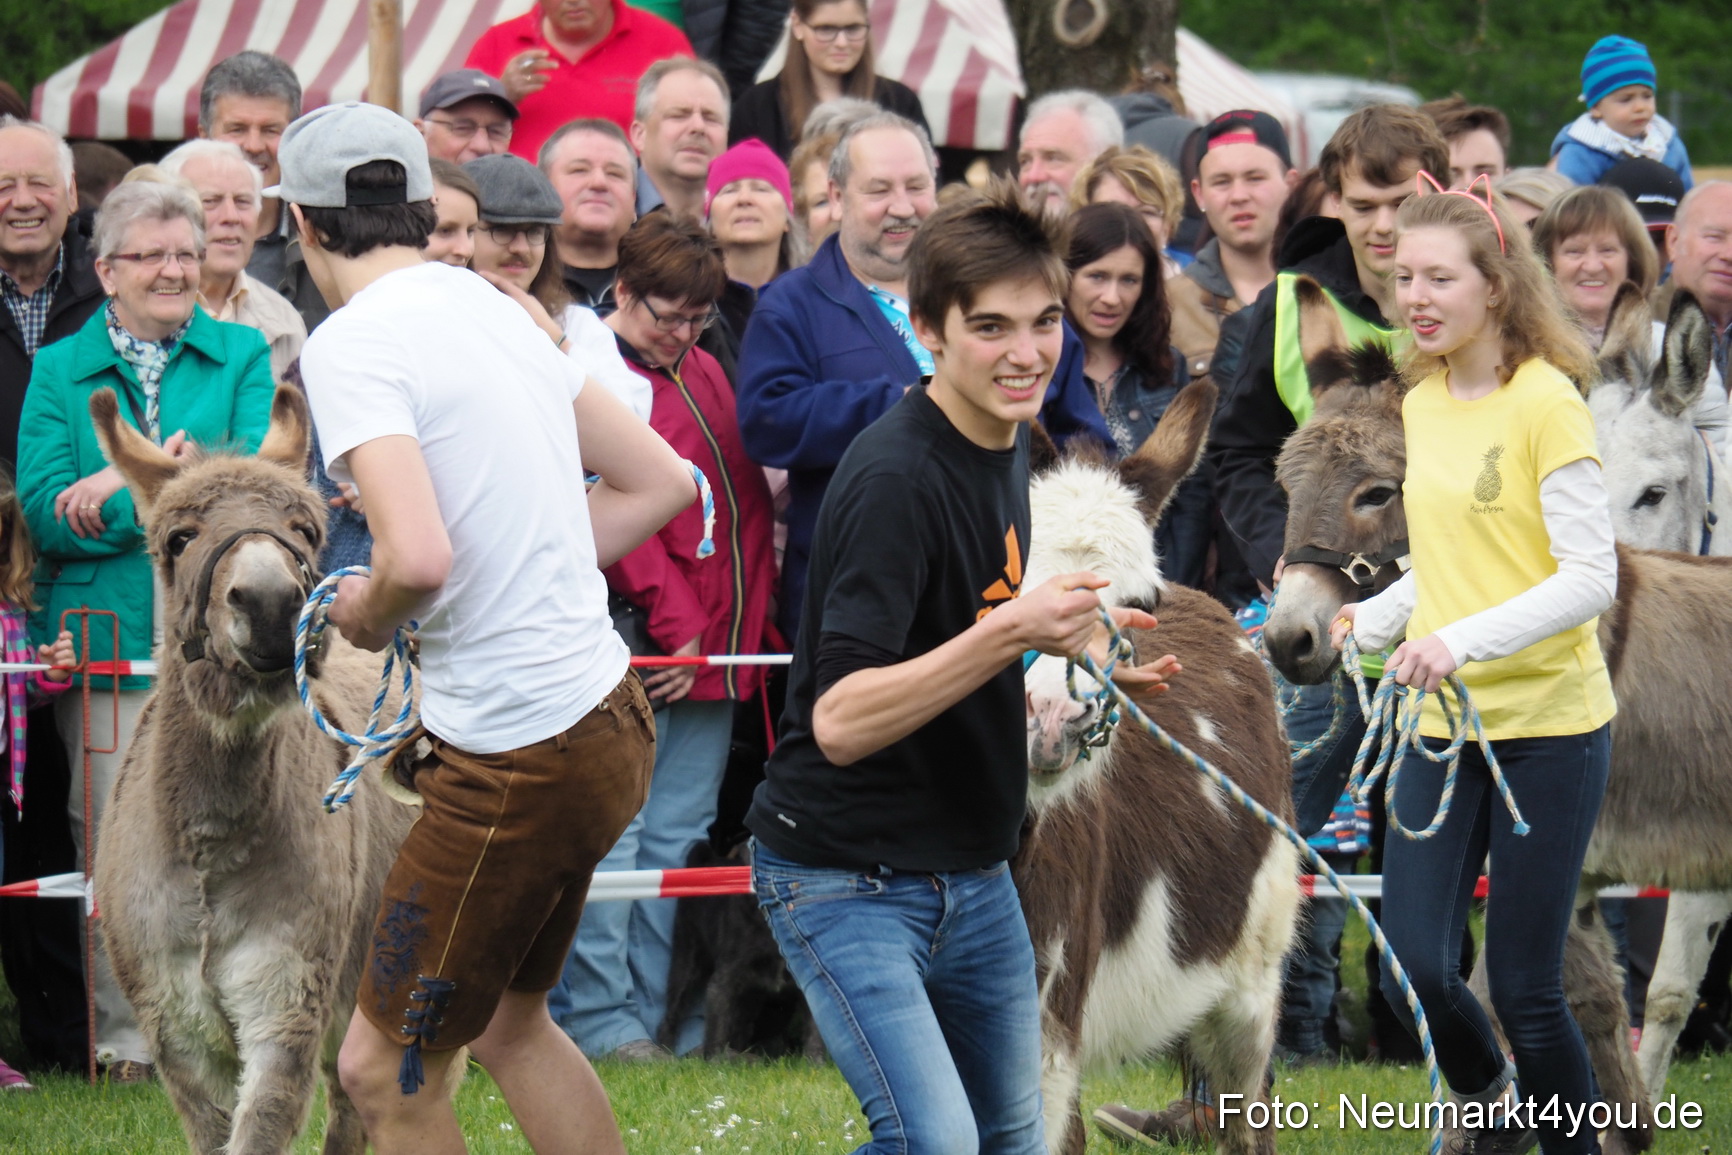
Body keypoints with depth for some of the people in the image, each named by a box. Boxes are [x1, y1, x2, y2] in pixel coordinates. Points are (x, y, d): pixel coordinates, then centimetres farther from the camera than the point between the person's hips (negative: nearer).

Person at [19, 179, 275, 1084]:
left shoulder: (243, 356, 11)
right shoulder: (60, 370, 11)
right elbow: (43, 507, -2)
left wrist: (128, 494, -13)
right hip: (106, 632, 0)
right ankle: (123, 1034, 3)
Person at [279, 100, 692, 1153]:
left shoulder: (353, 343, -15)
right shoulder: (491, 308, 11)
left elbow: (419, 557, -29)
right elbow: (662, 481, 18)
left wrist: (364, 612, -7)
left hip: (518, 758, -9)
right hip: (606, 710, 9)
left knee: (384, 1070, 3)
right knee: (507, 1024, 24)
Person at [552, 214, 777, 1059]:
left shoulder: (704, 374, 18)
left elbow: (747, 505, 20)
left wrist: (746, 624, 9)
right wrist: (675, 628, -15)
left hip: (713, 650, 8)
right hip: (639, 649, -8)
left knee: (680, 833, 9)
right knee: (614, 830, -6)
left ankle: (662, 1010, 13)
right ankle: (598, 1013, -2)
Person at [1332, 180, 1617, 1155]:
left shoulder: (1547, 401, -12)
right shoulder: (1423, 406, 10)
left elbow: (1590, 579, -17)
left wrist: (1464, 641, -28)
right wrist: (1365, 625, 6)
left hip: (1550, 724, -6)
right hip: (1444, 726, 6)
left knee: (1527, 989, -3)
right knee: (1414, 970, -1)